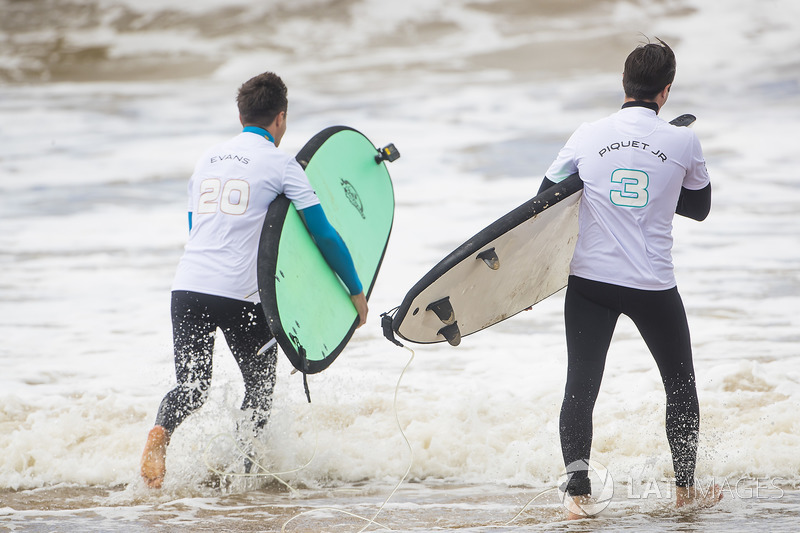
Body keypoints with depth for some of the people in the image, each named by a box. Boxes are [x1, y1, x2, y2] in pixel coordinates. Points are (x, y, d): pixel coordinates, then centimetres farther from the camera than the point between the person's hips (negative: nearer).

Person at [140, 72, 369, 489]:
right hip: (239, 296, -4)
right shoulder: (280, 164, 2)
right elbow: (323, 234, 0)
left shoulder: (207, 159, 19)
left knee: (191, 388, 8)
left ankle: (161, 432, -21)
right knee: (260, 388, 14)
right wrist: (356, 291, 10)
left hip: (187, 285, 4)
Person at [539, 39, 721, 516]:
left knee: (580, 387, 3)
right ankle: (686, 488, 25)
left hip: (590, 280, 1)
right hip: (655, 286, -1)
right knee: (682, 386, 17)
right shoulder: (684, 142, -6)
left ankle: (578, 489, -9)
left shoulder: (588, 137, -3)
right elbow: (700, 207, 9)